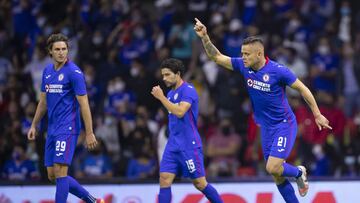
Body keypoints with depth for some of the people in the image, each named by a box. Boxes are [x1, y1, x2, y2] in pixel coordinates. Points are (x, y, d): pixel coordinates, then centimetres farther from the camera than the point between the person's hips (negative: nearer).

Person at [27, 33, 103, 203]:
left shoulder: (74, 72, -10)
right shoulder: (47, 71, 11)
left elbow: (84, 104, -12)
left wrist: (89, 133, -15)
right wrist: (34, 126, 21)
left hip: (67, 129, -8)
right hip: (52, 130, 8)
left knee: (60, 172, -13)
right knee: (52, 175, 8)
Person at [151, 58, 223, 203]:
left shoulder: (188, 90, -10)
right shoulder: (170, 93, 15)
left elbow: (180, 112, -25)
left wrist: (161, 97, -20)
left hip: (189, 145, -8)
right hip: (173, 146, 8)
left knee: (199, 183, -3)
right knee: (164, 179, -5)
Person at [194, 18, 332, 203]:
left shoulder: (278, 71, -19)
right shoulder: (244, 66, -4)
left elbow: (302, 89, -9)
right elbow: (216, 57, 2)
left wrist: (317, 115, -5)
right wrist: (205, 37, -13)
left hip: (284, 125, -6)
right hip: (266, 128, 6)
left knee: (272, 168, -18)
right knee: (277, 175, 6)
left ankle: (298, 172, 13)